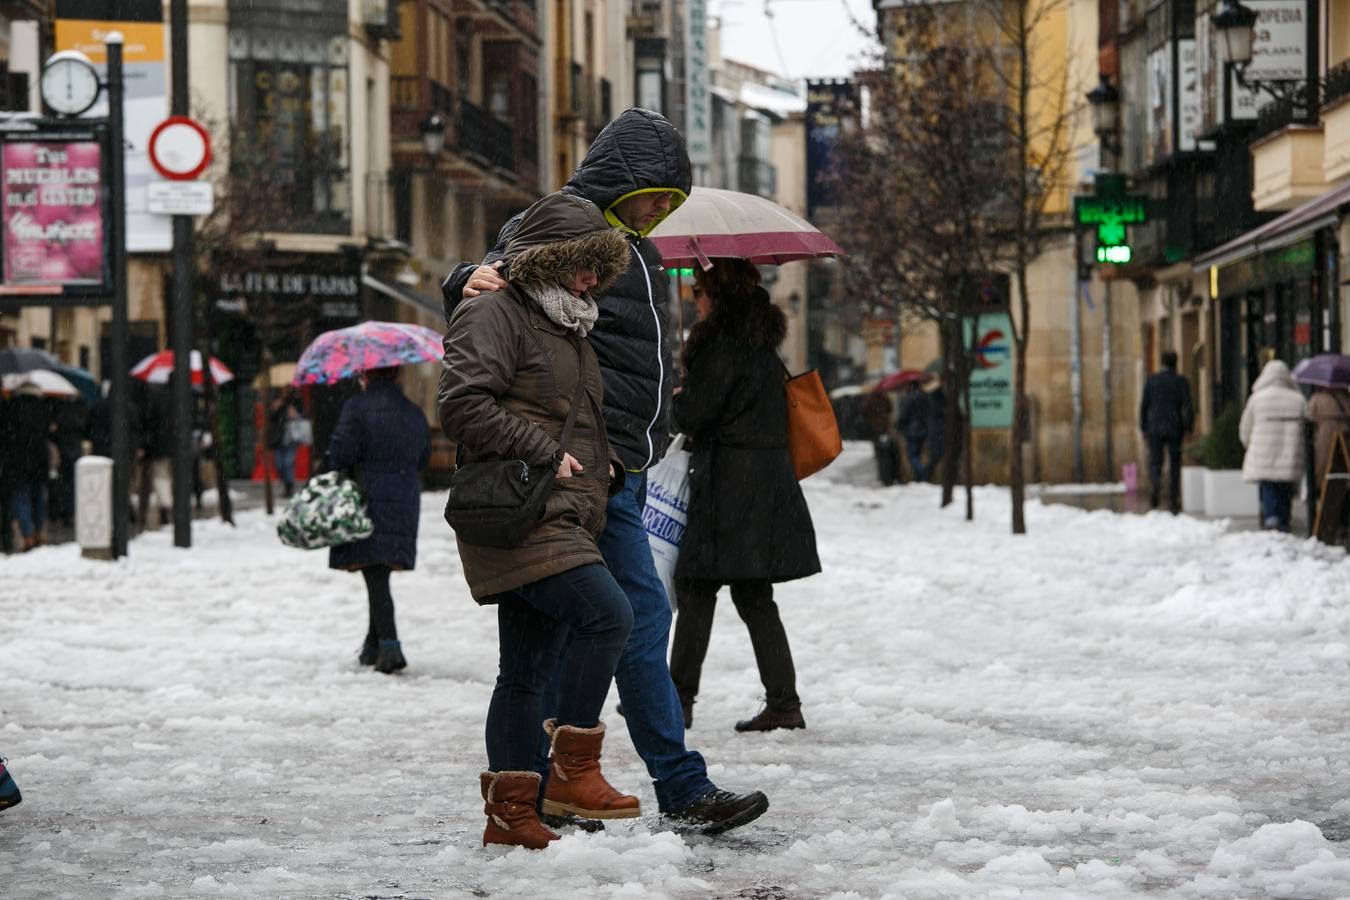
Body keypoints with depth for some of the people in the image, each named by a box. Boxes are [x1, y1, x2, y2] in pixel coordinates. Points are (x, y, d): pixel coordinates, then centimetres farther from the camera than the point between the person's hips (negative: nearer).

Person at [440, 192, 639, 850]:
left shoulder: (567, 325, 24)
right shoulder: (494, 314, -6)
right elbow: (463, 405, -17)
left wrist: (604, 462, 18)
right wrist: (544, 452, -16)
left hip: (563, 520, 10)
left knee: (528, 670, 10)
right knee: (609, 614, -23)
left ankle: (510, 812, 14)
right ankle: (573, 770, -17)